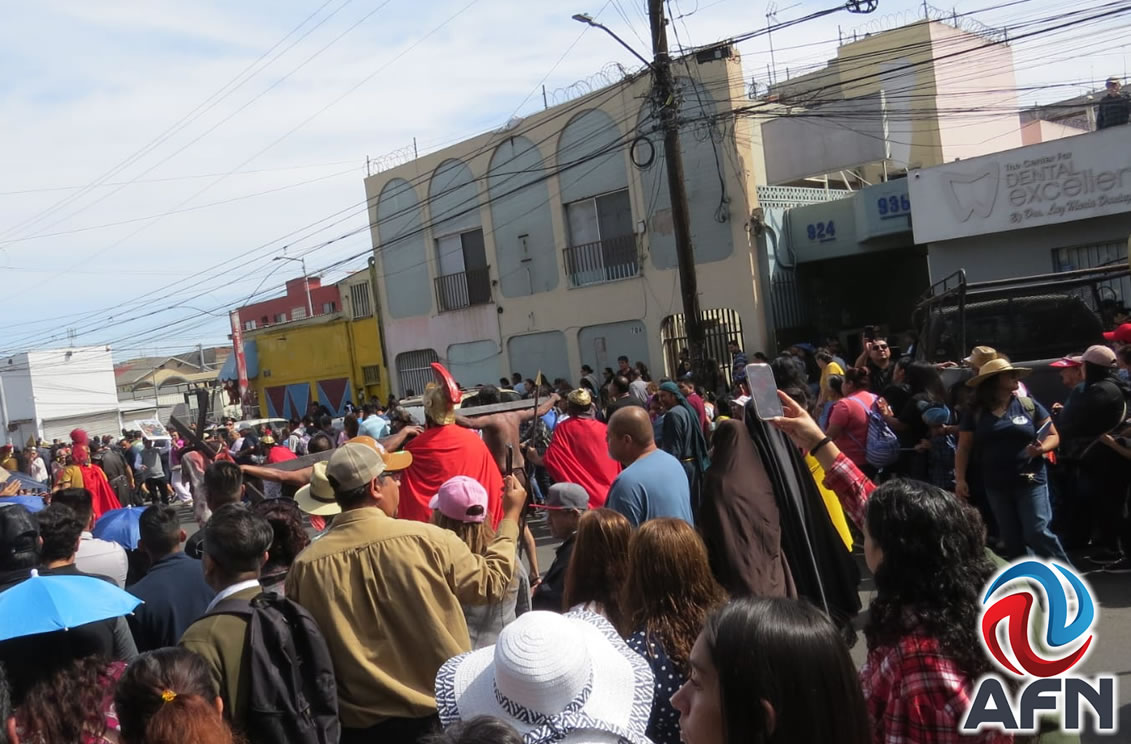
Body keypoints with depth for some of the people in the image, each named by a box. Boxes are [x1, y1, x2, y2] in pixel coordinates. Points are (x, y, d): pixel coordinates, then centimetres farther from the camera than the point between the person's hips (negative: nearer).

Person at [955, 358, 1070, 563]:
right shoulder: (975, 415, 3)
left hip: (1031, 481, -2)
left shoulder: (1029, 406, 1)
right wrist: (960, 479, -5)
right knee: (1011, 540, 10)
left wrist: (1042, 448, -16)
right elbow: (963, 449, 5)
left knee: (1037, 533, -10)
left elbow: (1054, 435, 5)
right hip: (996, 486, 2)